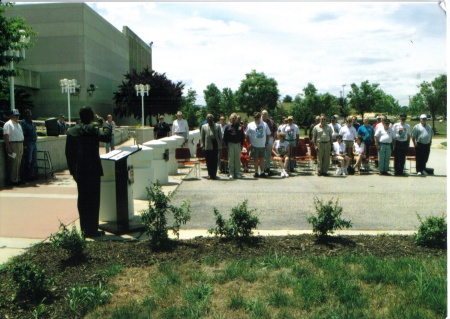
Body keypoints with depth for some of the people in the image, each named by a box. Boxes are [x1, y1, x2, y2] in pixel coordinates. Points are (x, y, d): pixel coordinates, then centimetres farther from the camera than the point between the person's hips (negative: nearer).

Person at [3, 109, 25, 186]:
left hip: (20, 145, 8)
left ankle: (18, 179, 17)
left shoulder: (18, 124, 20)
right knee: (14, 163, -7)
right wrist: (8, 147, -21)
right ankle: (13, 180, -3)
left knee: (18, 163, 11)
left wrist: (22, 145, 19)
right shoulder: (8, 124, -7)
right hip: (13, 145, -8)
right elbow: (6, 136, -14)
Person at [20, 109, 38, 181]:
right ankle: (28, 176, 1)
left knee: (34, 160, 12)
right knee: (28, 161, -4)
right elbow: (22, 134, -15)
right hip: (28, 143, -8)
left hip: (34, 143, 8)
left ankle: (34, 174, 18)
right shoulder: (23, 123, -9)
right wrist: (24, 145, -20)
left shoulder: (32, 122, 17)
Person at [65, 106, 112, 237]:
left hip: (79, 171, 6)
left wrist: (72, 170, 15)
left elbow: (68, 153, 10)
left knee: (82, 199, 13)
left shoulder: (71, 131, 9)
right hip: (92, 169, -6)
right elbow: (106, 136, -27)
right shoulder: (93, 128, -10)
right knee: (93, 200, 0)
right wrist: (103, 123, -8)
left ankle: (84, 228, 21)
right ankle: (92, 230, 2)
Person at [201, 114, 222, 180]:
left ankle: (214, 174, 7)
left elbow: (220, 136, 9)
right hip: (208, 146, 0)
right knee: (208, 161, 1)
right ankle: (210, 174, 10)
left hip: (215, 145, 0)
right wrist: (202, 145, 1)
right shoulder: (204, 126, 10)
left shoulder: (217, 126, 11)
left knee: (215, 161, 1)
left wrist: (220, 145, 1)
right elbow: (202, 137, 10)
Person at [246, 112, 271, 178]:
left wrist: (267, 142, 6)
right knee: (255, 159, 4)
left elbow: (268, 134, 14)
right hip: (254, 145, -2)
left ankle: (262, 172, 14)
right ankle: (256, 172, 12)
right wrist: (249, 143, -6)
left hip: (262, 145, 2)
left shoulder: (264, 124, 6)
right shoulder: (250, 125, 0)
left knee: (262, 159, 6)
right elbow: (247, 135, 2)